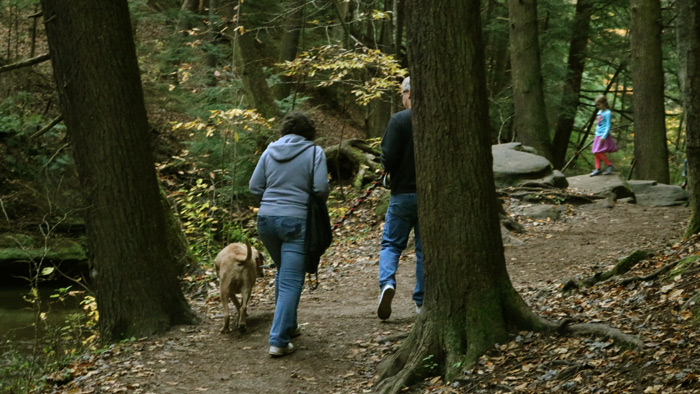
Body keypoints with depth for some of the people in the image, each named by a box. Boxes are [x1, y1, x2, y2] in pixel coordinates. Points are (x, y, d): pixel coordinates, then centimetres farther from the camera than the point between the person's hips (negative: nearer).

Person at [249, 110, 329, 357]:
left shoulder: (270, 151, 9)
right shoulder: (314, 152, -3)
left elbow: (254, 187, 8)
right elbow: (321, 189, -10)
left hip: (266, 219, 5)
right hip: (296, 221, -5)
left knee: (283, 271, 25)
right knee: (291, 281, -4)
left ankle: (288, 325, 33)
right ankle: (279, 341, -9)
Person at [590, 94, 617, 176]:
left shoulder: (607, 113, -11)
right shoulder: (599, 112, 13)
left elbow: (608, 126, -14)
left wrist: (604, 136, -20)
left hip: (604, 136, -8)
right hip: (597, 135, 8)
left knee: (599, 152, -12)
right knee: (595, 153, 5)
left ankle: (610, 166, -1)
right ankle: (597, 169, 9)